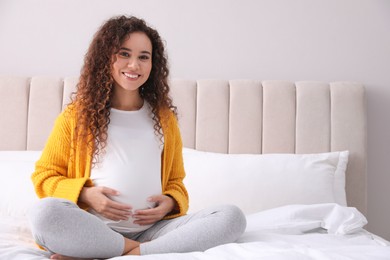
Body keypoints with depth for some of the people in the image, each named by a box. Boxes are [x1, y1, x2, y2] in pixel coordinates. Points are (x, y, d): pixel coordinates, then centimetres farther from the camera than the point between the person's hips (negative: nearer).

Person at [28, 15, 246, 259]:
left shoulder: (164, 117, 17)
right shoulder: (77, 116, 8)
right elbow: (44, 177, 10)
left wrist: (170, 202, -1)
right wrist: (85, 194, -9)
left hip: (152, 228, 3)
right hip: (93, 228, -2)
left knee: (233, 216, -21)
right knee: (44, 212, -35)